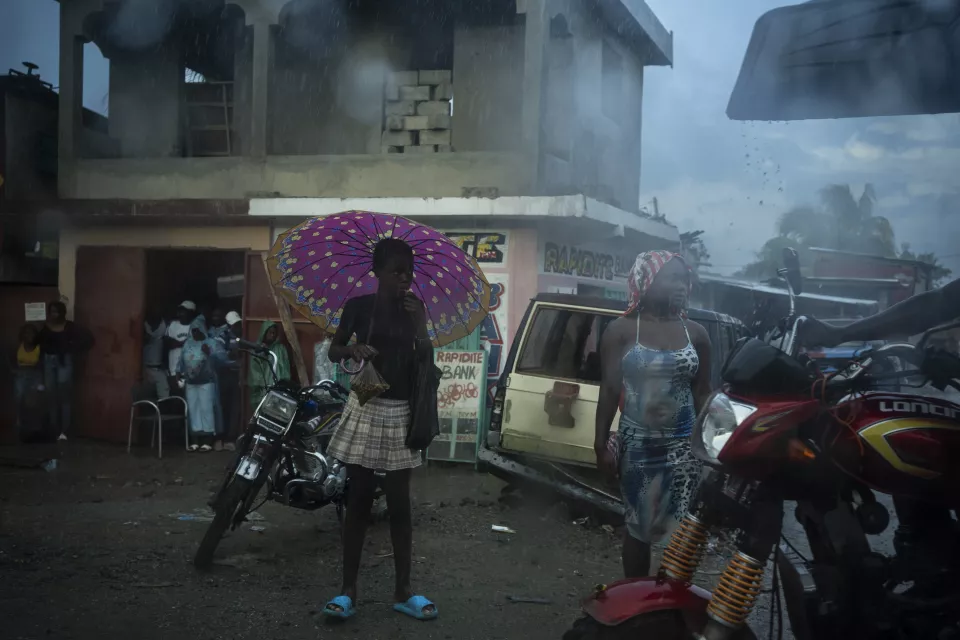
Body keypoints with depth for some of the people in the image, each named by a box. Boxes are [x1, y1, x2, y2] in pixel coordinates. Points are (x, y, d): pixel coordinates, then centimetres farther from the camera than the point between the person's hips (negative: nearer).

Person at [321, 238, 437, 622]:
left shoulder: (413, 308, 4)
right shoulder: (359, 306, -1)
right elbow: (333, 350, 6)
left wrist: (419, 323, -11)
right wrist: (352, 349, -14)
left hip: (401, 413, 2)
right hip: (366, 409, -1)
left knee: (399, 503, 5)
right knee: (359, 500, 2)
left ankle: (403, 591, 13)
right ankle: (348, 589, 9)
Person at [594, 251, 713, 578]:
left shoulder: (696, 334, 5)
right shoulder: (621, 330, -2)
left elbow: (702, 393, 9)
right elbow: (609, 389, -2)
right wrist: (601, 443, -5)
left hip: (683, 443, 2)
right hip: (638, 443, -1)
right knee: (639, 524, 8)